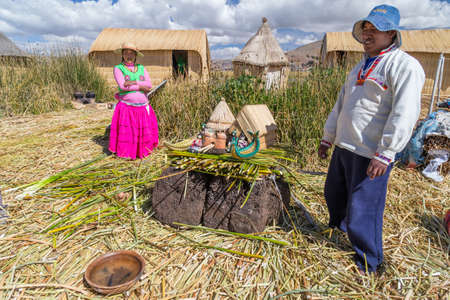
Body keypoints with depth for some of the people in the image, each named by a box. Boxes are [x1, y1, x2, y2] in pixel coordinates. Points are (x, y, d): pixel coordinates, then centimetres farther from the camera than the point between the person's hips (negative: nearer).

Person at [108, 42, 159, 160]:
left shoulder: (141, 68, 13)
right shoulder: (118, 68, 3)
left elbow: (149, 85, -3)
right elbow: (122, 85, -14)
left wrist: (133, 82, -15)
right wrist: (141, 87, -10)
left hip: (143, 107, 3)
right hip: (126, 108, -3)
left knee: (145, 131, 7)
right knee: (127, 132, -1)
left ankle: (142, 152, 26)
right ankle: (126, 155, 15)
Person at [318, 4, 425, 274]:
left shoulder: (404, 65, -11)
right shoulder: (362, 67, 16)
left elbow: (405, 114, -22)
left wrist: (385, 154, -27)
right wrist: (328, 138, 20)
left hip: (370, 155, -8)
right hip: (343, 148, 9)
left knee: (363, 212, 0)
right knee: (334, 193, 25)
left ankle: (369, 266, 23)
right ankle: (338, 227, 55)